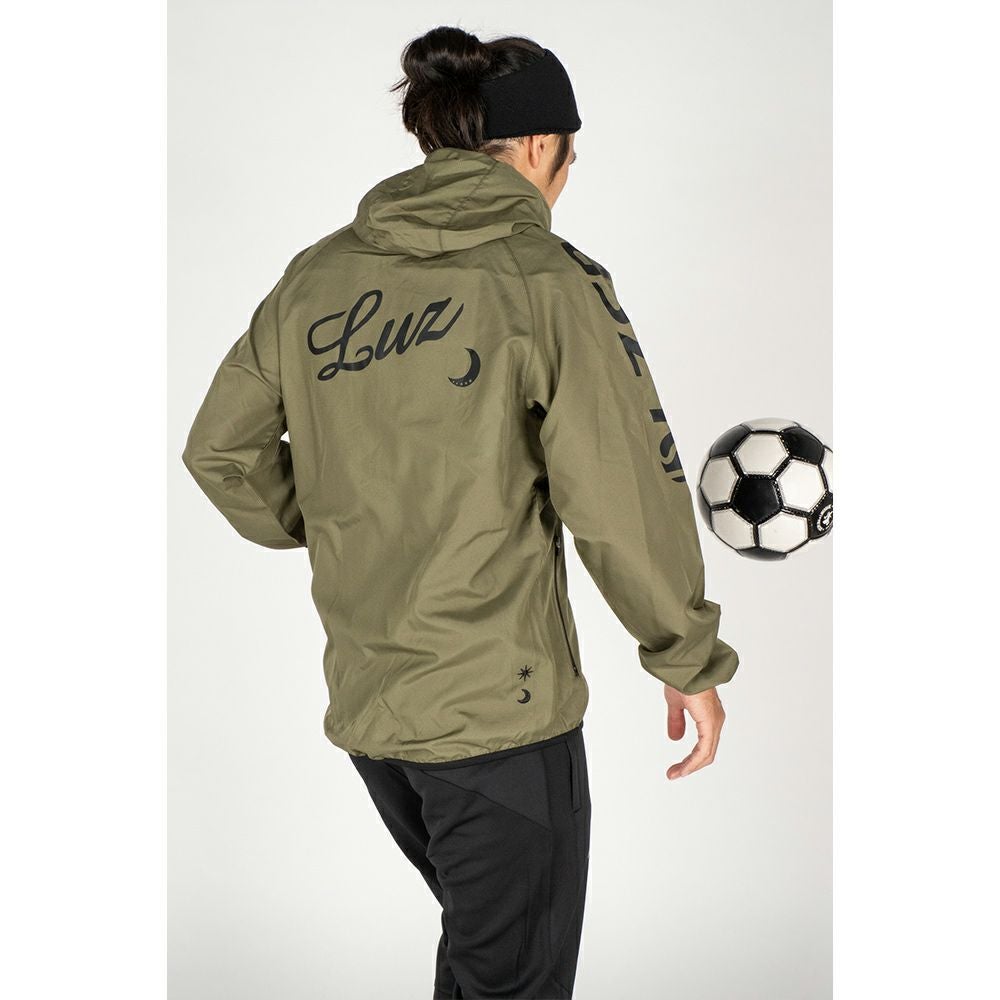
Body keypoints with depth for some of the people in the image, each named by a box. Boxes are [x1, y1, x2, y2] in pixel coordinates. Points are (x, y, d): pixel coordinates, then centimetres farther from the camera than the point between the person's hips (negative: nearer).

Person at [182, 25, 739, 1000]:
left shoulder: (317, 276, 4)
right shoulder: (547, 278, -12)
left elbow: (221, 449, 11)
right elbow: (627, 499, -15)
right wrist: (692, 662, -2)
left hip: (364, 704, 6)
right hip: (500, 703, -6)